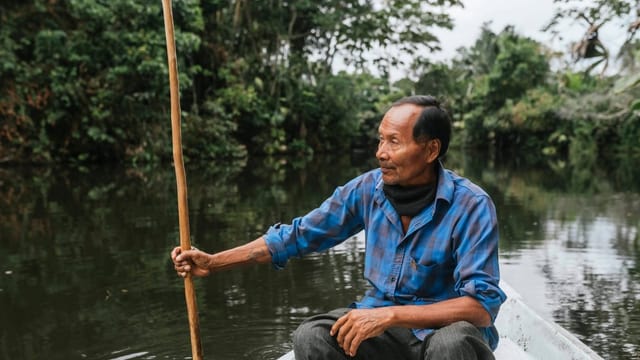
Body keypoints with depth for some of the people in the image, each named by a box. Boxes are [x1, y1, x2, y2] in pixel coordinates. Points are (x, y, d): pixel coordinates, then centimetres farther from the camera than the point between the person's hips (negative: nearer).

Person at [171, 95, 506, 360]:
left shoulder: (471, 206, -19)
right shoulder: (367, 189, -5)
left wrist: (390, 315, -33)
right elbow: (298, 234, 3)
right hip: (382, 325, 4)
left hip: (446, 331, -4)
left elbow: (481, 306, -25)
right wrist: (213, 262, 1)